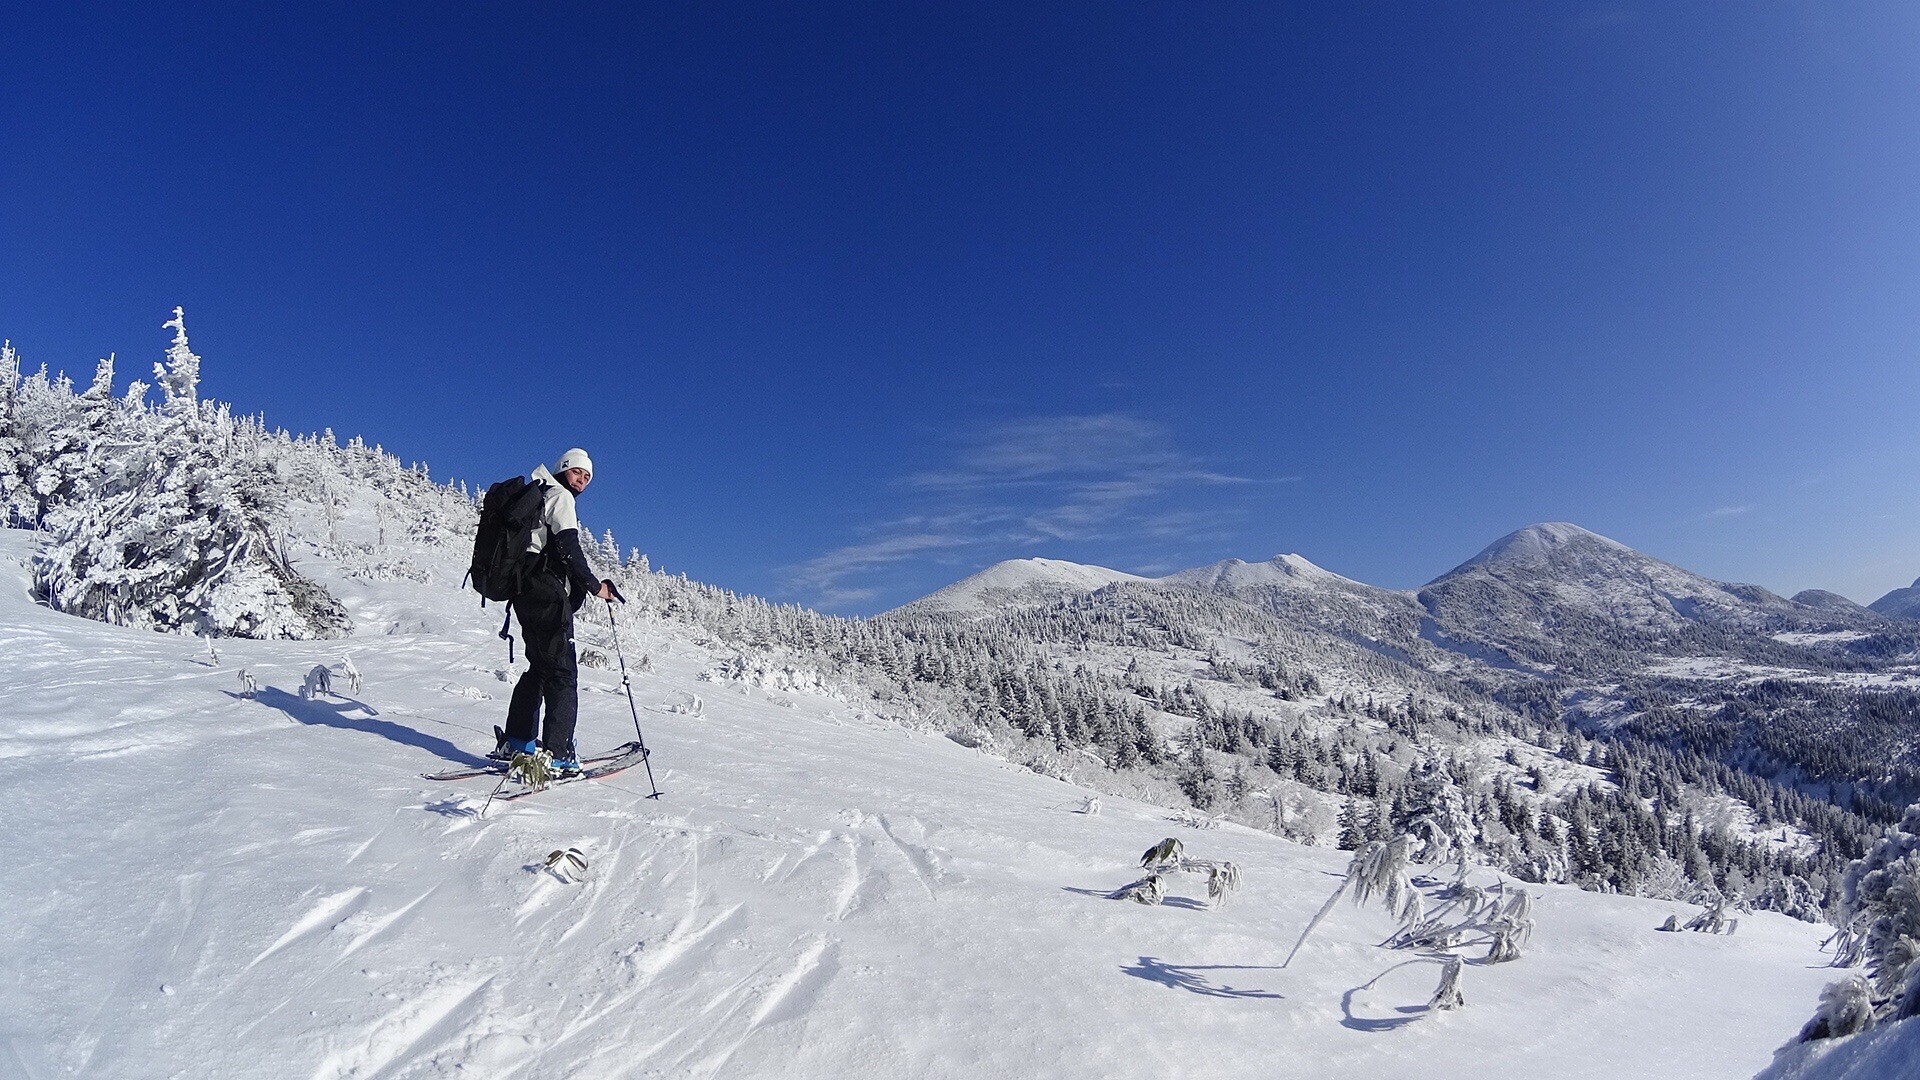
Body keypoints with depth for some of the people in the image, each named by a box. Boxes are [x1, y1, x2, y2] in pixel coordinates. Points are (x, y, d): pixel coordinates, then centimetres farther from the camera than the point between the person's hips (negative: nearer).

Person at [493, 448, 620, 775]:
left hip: (526, 592, 10)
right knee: (562, 672, -9)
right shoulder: (560, 497, -5)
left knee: (540, 666, 19)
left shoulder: (536, 497, 25)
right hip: (548, 593, -10)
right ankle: (557, 755, -12)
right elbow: (568, 546, -17)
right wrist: (594, 585, -14)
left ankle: (516, 742, 24)